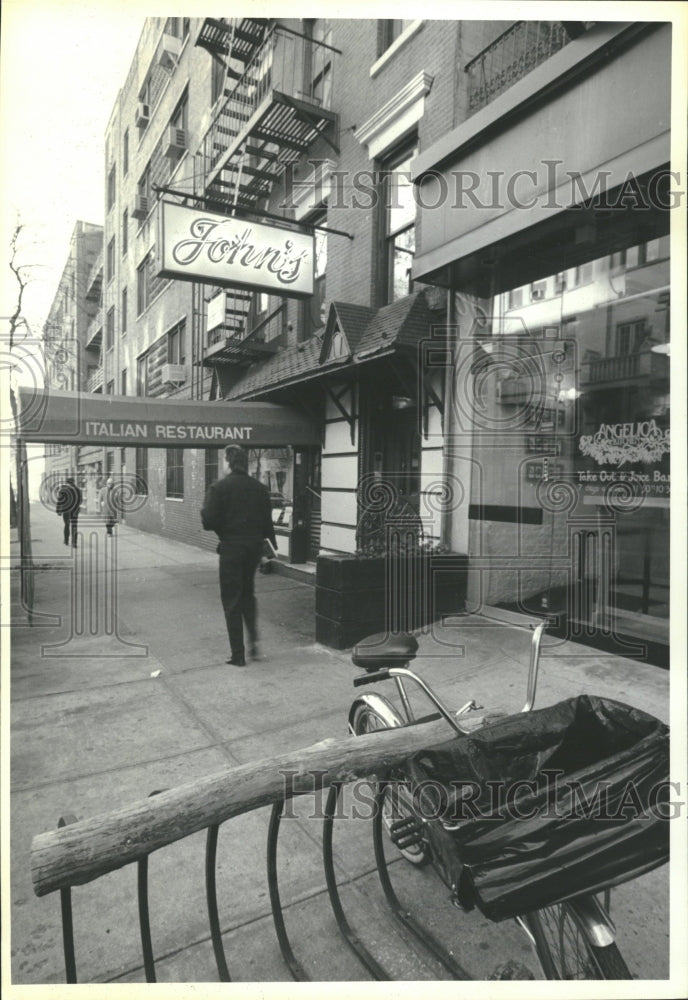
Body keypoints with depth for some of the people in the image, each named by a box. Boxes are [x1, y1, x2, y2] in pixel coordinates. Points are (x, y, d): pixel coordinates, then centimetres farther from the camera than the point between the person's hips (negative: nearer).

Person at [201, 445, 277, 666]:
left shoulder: (219, 487, -10)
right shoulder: (260, 488, 2)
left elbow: (209, 522, -12)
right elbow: (267, 522, 5)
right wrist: (272, 545, 19)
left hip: (231, 548, -4)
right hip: (254, 547, 4)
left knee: (231, 600, 6)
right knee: (247, 593, 24)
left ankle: (238, 654, 10)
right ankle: (253, 638, 12)